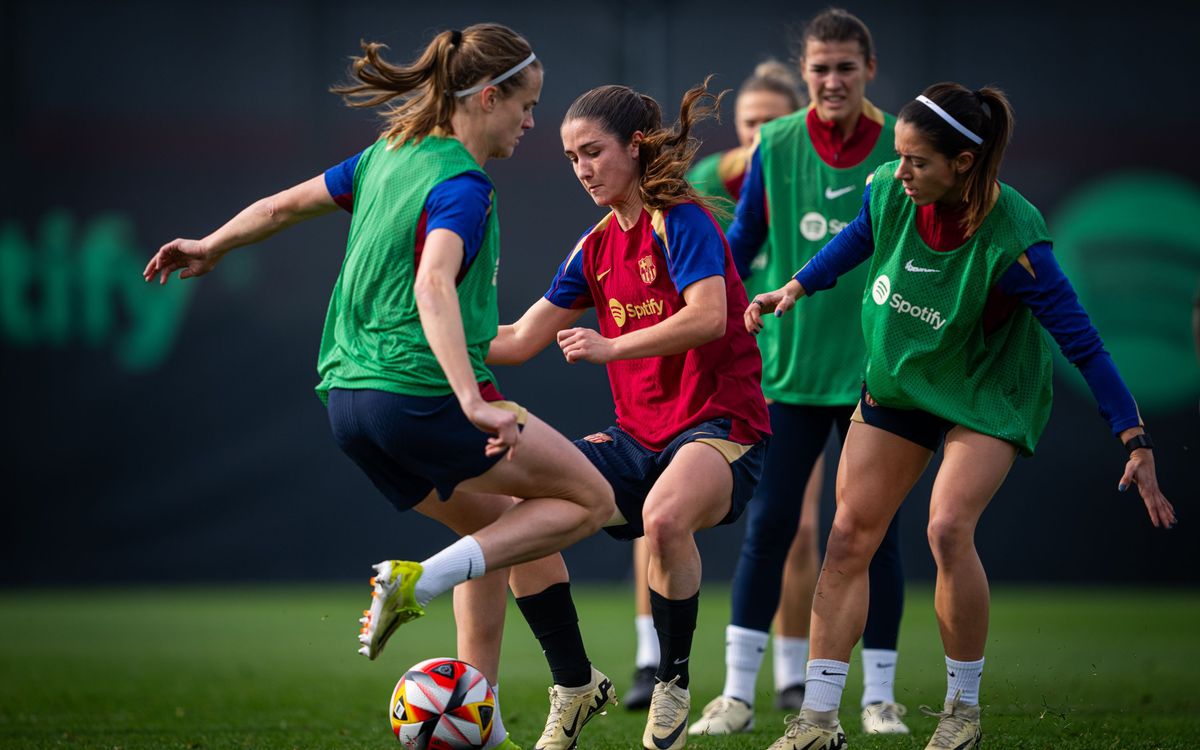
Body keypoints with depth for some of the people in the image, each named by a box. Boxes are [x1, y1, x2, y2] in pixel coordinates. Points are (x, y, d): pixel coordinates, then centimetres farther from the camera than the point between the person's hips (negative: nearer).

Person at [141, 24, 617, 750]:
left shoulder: (387, 157, 13)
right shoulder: (462, 185, -14)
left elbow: (285, 204, 24)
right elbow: (432, 286, -30)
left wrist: (212, 247, 42)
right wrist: (473, 403, -38)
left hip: (350, 394, 9)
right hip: (422, 393, -9)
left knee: (493, 528, 24)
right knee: (591, 498, 3)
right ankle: (422, 581, -11)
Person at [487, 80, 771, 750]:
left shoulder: (681, 220, -10)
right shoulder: (596, 249, 13)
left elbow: (708, 317, -26)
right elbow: (519, 342, 15)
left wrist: (612, 346, -28)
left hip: (721, 426, -8)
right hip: (638, 438, 8)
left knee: (664, 518, -39)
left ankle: (674, 687, -16)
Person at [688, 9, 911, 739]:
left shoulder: (904, 148, -2)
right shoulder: (776, 146, 0)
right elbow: (741, 240, 9)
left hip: (878, 370, 0)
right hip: (792, 368, 0)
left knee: (877, 533, 3)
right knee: (769, 526, -3)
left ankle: (880, 696, 13)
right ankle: (737, 692, 4)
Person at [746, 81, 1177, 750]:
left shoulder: (1013, 240, -32)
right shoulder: (890, 192, -17)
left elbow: (1083, 343, -28)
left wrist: (1137, 444, -29)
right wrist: (796, 287, 7)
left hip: (986, 395, -5)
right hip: (898, 385, 5)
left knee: (949, 527, -25)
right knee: (849, 537, -1)